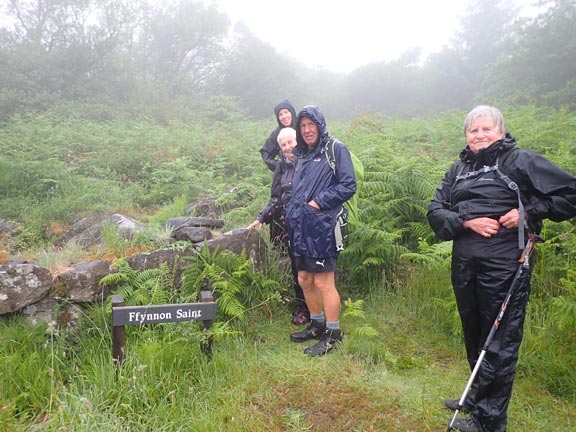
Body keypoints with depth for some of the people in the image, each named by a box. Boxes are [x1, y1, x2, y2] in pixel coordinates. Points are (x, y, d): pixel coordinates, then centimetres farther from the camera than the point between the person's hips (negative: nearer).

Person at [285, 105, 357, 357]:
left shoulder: (336, 150, -4)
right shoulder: (301, 156, 19)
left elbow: (348, 186, -10)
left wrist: (319, 201, -15)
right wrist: (291, 214, 14)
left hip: (322, 226, -8)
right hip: (301, 227, 8)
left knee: (323, 282, -3)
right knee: (304, 279, 14)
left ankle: (333, 334, 13)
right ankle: (317, 325, 32)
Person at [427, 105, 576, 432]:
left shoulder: (521, 161, -1)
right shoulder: (459, 169, 15)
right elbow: (436, 211, 7)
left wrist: (529, 212, -13)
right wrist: (466, 222, -10)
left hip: (503, 267, -5)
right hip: (464, 266, 6)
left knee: (499, 343, 3)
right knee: (474, 335, 18)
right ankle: (478, 396, 39)